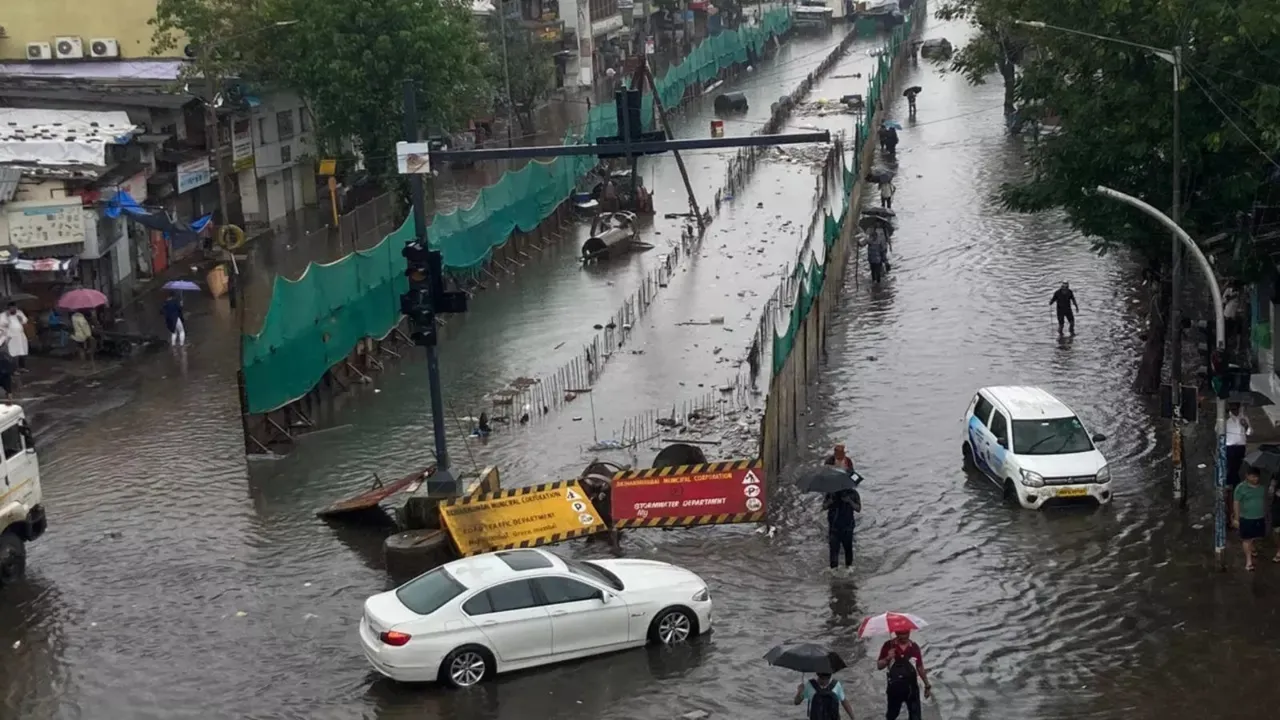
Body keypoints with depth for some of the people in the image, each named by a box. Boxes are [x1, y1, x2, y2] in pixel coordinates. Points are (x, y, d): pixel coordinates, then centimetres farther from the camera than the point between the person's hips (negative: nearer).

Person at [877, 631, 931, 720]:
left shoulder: (914, 647, -2)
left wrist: (927, 685, 11)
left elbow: (920, 667, 8)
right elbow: (879, 666, -5)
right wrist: (887, 658, -25)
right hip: (895, 686, -1)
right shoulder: (888, 646, -8)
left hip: (911, 686, 1)